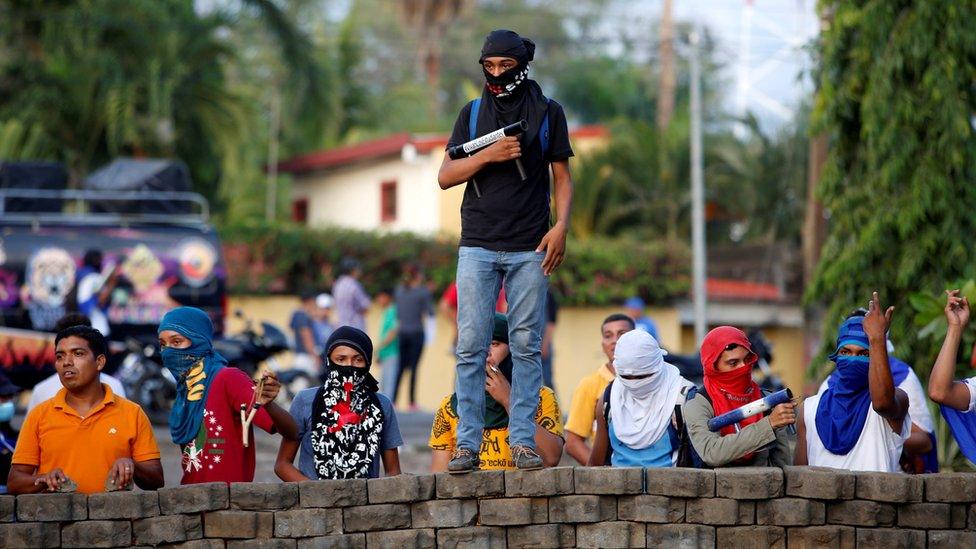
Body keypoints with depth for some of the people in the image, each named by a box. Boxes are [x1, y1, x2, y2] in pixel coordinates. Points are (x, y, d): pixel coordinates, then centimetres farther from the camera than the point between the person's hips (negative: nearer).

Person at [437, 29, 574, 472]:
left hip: (529, 249, -1)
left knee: (527, 347, -2)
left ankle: (523, 441, 0)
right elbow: (445, 176, 7)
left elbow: (562, 177, 9)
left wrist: (561, 225, -6)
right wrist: (489, 155, -10)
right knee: (471, 346, -5)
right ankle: (467, 444, -4)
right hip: (478, 247, 1)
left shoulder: (548, 113, 9)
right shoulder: (472, 113, 12)